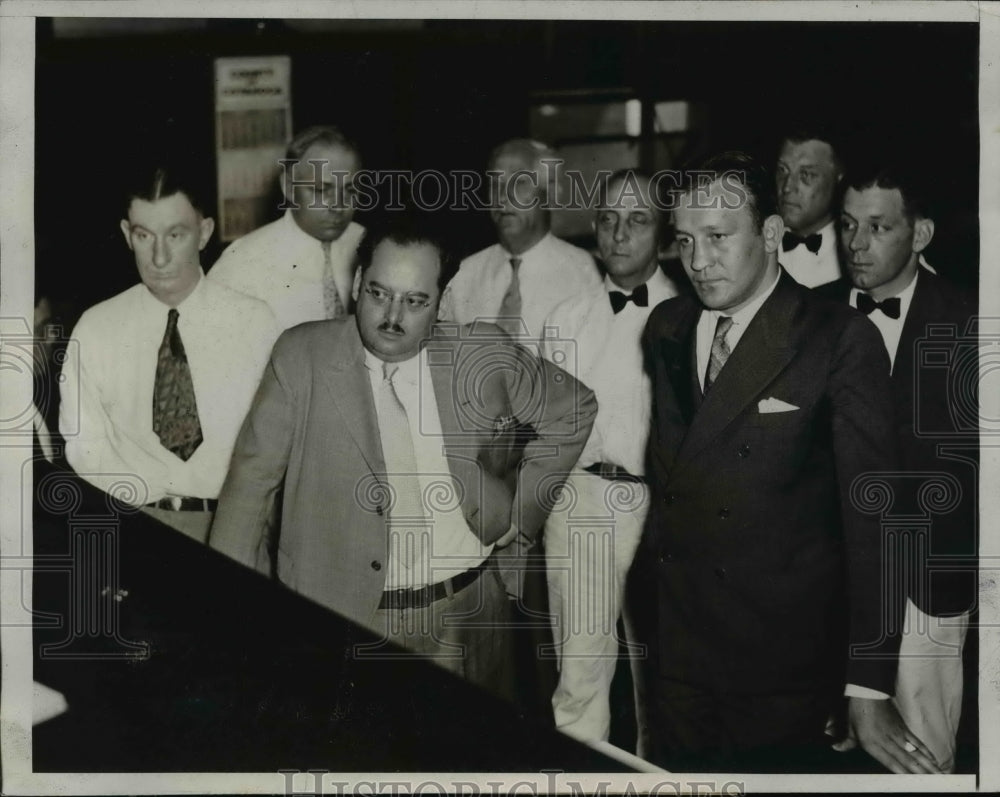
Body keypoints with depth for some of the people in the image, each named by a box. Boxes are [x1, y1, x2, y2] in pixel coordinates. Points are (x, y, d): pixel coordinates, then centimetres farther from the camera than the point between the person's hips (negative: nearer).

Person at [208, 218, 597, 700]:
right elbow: (252, 478, -3)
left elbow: (573, 408, 12)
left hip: (466, 611, 2)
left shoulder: (483, 355, -3)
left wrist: (523, 508, 6)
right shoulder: (304, 357, -7)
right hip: (343, 617, -2)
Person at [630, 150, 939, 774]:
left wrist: (867, 689, -17)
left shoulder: (842, 341, -13)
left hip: (783, 648, -5)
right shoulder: (667, 328, 4)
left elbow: (871, 514, -15)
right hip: (676, 637, 5)